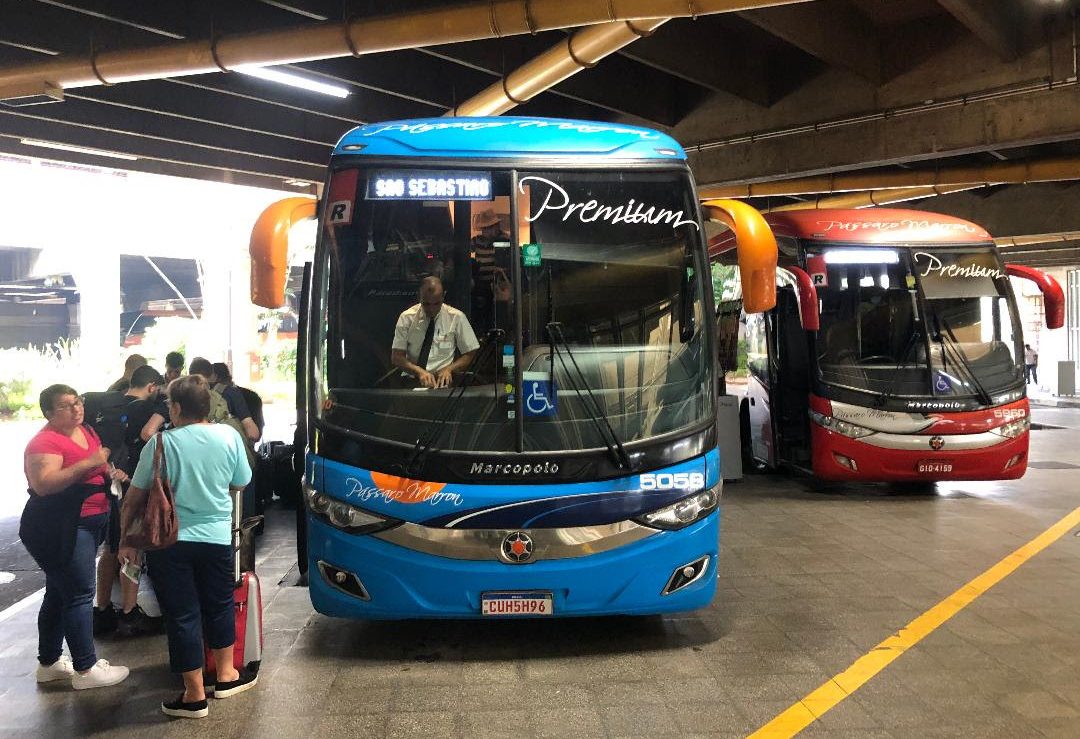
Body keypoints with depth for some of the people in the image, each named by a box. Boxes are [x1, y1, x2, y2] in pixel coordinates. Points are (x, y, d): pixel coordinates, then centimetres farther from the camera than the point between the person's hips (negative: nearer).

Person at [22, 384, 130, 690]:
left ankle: (49, 663, 28)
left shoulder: (87, 432, 10)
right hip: (59, 530, -9)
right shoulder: (45, 442, -16)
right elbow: (43, 484, -29)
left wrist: (111, 472, 5)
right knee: (80, 594, -8)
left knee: (59, 594, 17)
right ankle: (86, 669, -1)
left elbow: (99, 467, 26)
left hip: (88, 524, 9)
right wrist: (87, 464, -32)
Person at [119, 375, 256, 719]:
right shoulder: (228, 436, -5)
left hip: (168, 542, -2)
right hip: (217, 538, 3)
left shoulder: (161, 443, -11)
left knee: (182, 615, 6)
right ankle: (226, 676, 33)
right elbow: (240, 483, 8)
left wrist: (125, 539, 8)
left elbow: (134, 498, -4)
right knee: (219, 606, 20)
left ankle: (195, 695, 14)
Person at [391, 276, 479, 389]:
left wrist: (449, 369, -10)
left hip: (442, 380, -1)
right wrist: (419, 371, -17)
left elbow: (470, 354, 6)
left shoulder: (457, 317, 0)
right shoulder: (406, 318, 1)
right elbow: (396, 357, 0)